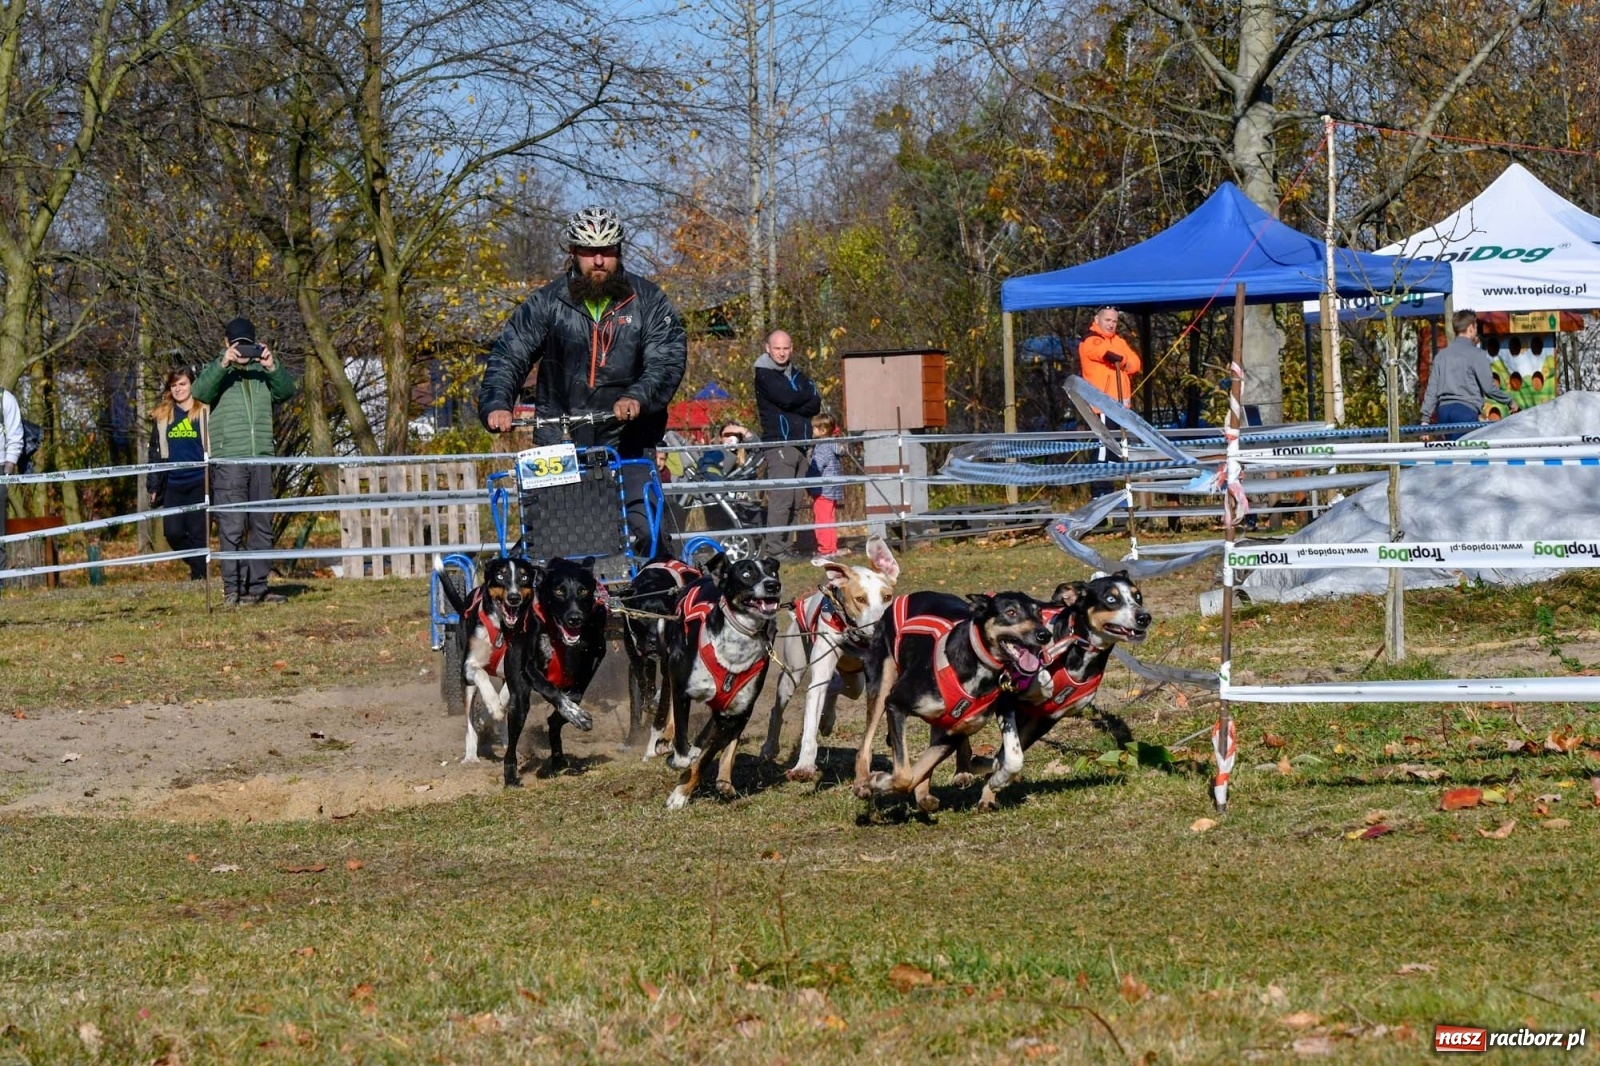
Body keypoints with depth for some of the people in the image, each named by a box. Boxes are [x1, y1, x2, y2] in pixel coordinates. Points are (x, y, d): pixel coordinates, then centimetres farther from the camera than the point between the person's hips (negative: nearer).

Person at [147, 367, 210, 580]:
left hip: (200, 482, -4)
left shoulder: (206, 413, 0)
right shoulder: (162, 417, 12)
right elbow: (155, 453, 16)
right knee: (173, 532, -5)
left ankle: (199, 575, 3)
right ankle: (198, 566, 14)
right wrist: (154, 487, 12)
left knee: (197, 532, -5)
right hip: (173, 484, 4)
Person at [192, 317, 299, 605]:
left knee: (262, 526, 5)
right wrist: (223, 364, -25)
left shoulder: (262, 373, 16)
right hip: (228, 460, -4)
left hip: (261, 460, 4)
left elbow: (287, 391, 3)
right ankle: (233, 589, -8)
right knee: (232, 528, -8)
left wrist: (273, 367, -14)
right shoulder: (217, 372, 6)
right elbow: (200, 392, -13)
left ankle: (258, 586, 10)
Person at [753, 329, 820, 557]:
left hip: (800, 443, 7)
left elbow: (815, 405, 7)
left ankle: (783, 546, 5)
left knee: (795, 500, 3)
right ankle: (773, 549, -18)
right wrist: (807, 396, 2)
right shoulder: (764, 374, 0)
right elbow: (785, 398, -15)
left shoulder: (796, 375, 20)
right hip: (779, 442, -7)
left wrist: (793, 406, -8)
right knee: (781, 497, -16)